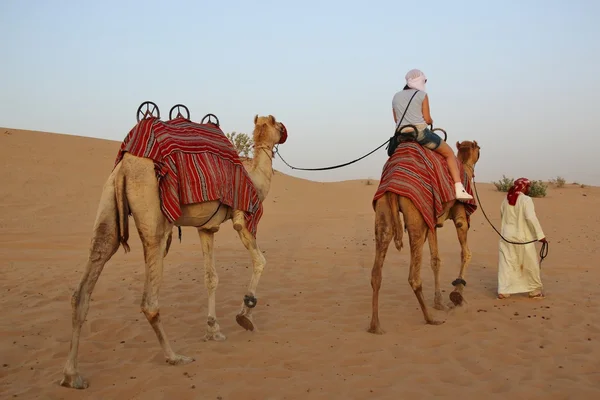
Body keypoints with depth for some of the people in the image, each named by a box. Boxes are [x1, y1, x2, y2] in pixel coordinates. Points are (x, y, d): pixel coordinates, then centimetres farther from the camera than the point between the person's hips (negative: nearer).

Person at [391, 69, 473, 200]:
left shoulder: (396, 97, 12)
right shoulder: (422, 95, -3)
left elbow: (397, 120, 14)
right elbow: (427, 119, -6)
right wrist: (431, 121, 16)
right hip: (420, 133, -5)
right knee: (449, 153, 9)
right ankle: (459, 189, -1)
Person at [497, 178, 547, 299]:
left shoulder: (506, 199, 5)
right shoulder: (526, 200, -13)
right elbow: (531, 217, -21)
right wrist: (540, 235, -18)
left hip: (507, 236, 5)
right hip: (522, 237, -5)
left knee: (506, 263, 7)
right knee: (531, 265, 9)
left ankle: (503, 291, 3)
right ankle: (535, 291, 20)